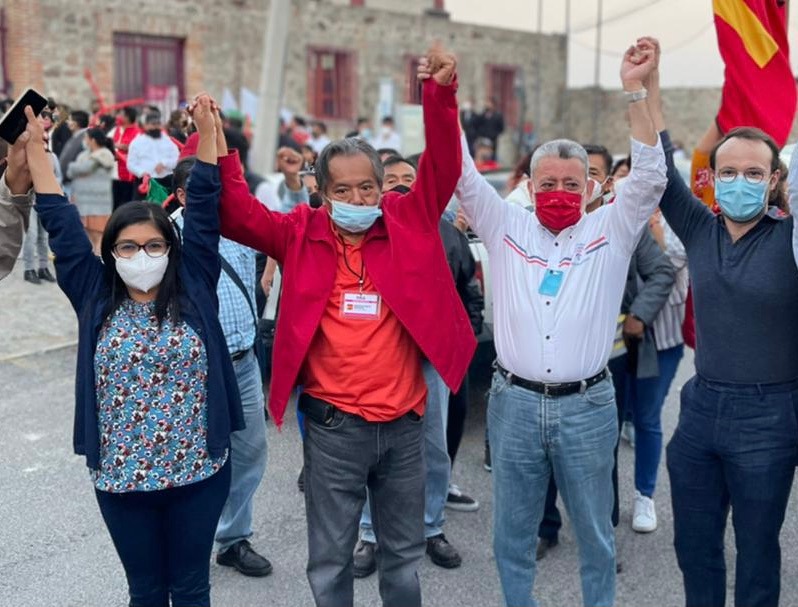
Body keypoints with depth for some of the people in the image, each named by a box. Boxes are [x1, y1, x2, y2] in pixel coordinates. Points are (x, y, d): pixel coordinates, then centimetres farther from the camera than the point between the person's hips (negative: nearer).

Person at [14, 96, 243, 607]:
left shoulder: (194, 289, -3)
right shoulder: (95, 298, 0)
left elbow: (204, 207, -5)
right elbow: (60, 221, 1)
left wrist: (207, 131, -7)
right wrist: (36, 144, 1)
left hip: (198, 471, -1)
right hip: (121, 478, 1)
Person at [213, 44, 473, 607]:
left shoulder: (409, 221, -1)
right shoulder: (301, 234, -2)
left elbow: (443, 166, -8)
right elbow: (237, 216, -9)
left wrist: (441, 92, -19)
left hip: (404, 423, 1)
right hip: (333, 426, -1)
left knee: (404, 551, 19)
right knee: (330, 556, 14)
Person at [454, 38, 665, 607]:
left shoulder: (610, 231, 2)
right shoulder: (507, 227, 4)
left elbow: (651, 175, -9)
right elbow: (462, 174, 0)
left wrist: (636, 90, -17)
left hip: (587, 406, -1)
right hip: (514, 403, 1)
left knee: (595, 533, 14)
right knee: (513, 533, 14)